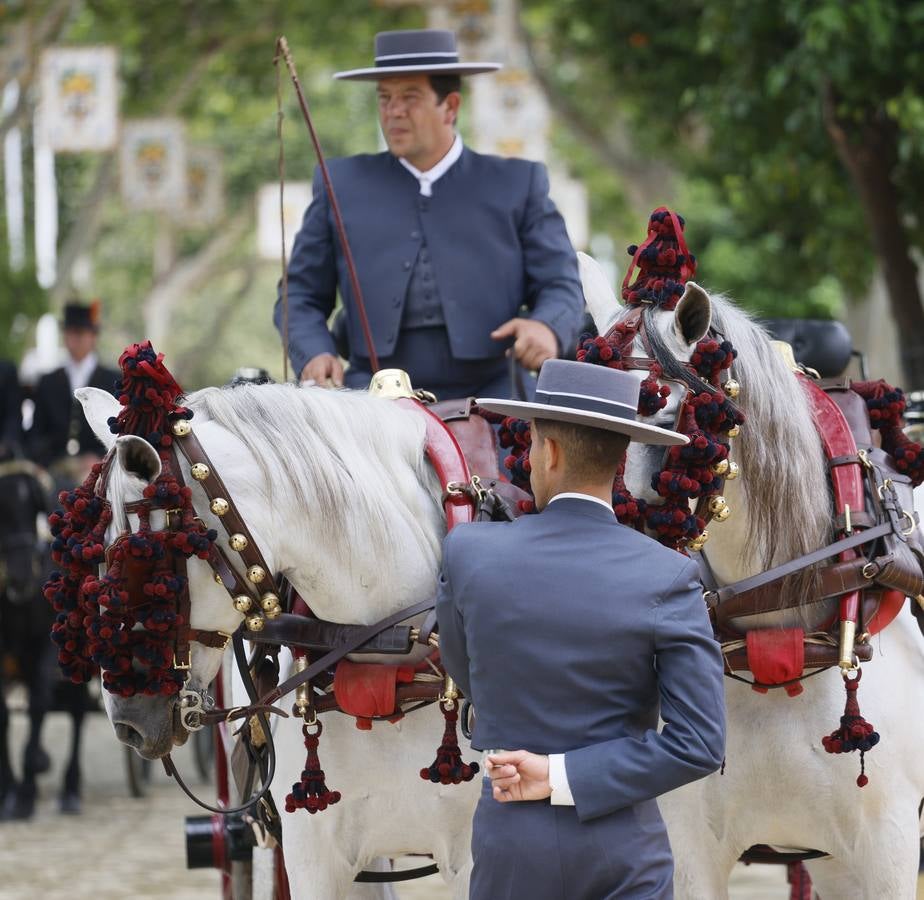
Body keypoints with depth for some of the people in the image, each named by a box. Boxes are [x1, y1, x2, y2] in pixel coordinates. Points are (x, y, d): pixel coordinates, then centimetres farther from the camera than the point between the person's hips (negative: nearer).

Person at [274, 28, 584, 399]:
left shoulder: (517, 184, 13)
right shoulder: (342, 184, 15)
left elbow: (562, 287, 9)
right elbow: (300, 296, 16)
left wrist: (546, 328, -15)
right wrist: (314, 354, -6)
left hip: (489, 391, -1)